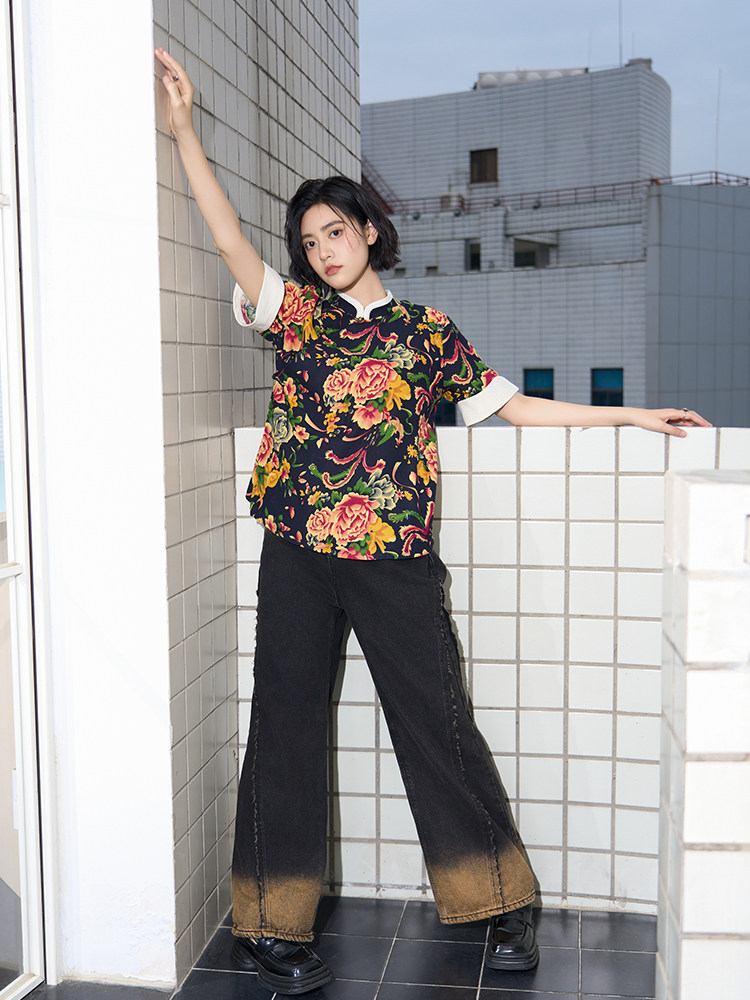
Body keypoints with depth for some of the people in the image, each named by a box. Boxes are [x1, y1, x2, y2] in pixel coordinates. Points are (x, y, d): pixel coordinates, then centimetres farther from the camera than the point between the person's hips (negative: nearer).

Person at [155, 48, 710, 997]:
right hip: (297, 558, 1)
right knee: (286, 730, 4)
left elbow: (510, 403, 14)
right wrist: (185, 132, -13)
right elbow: (230, 240, -3)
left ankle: (500, 904, 20)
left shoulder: (427, 333, 11)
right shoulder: (295, 313, 10)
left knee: (438, 724, 4)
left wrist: (632, 415, 13)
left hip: (395, 561, 0)